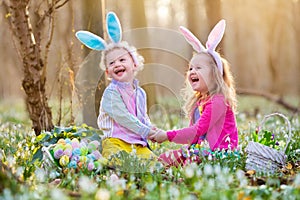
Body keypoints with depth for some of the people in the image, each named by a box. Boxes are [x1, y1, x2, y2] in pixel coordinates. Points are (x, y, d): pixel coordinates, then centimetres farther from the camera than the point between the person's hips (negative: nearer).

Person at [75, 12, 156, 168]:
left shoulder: (140, 93, 18)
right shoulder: (111, 92, -4)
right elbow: (123, 118, -12)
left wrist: (153, 132, 5)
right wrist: (146, 132, -11)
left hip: (138, 143, 6)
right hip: (115, 141, -6)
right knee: (116, 160, -35)